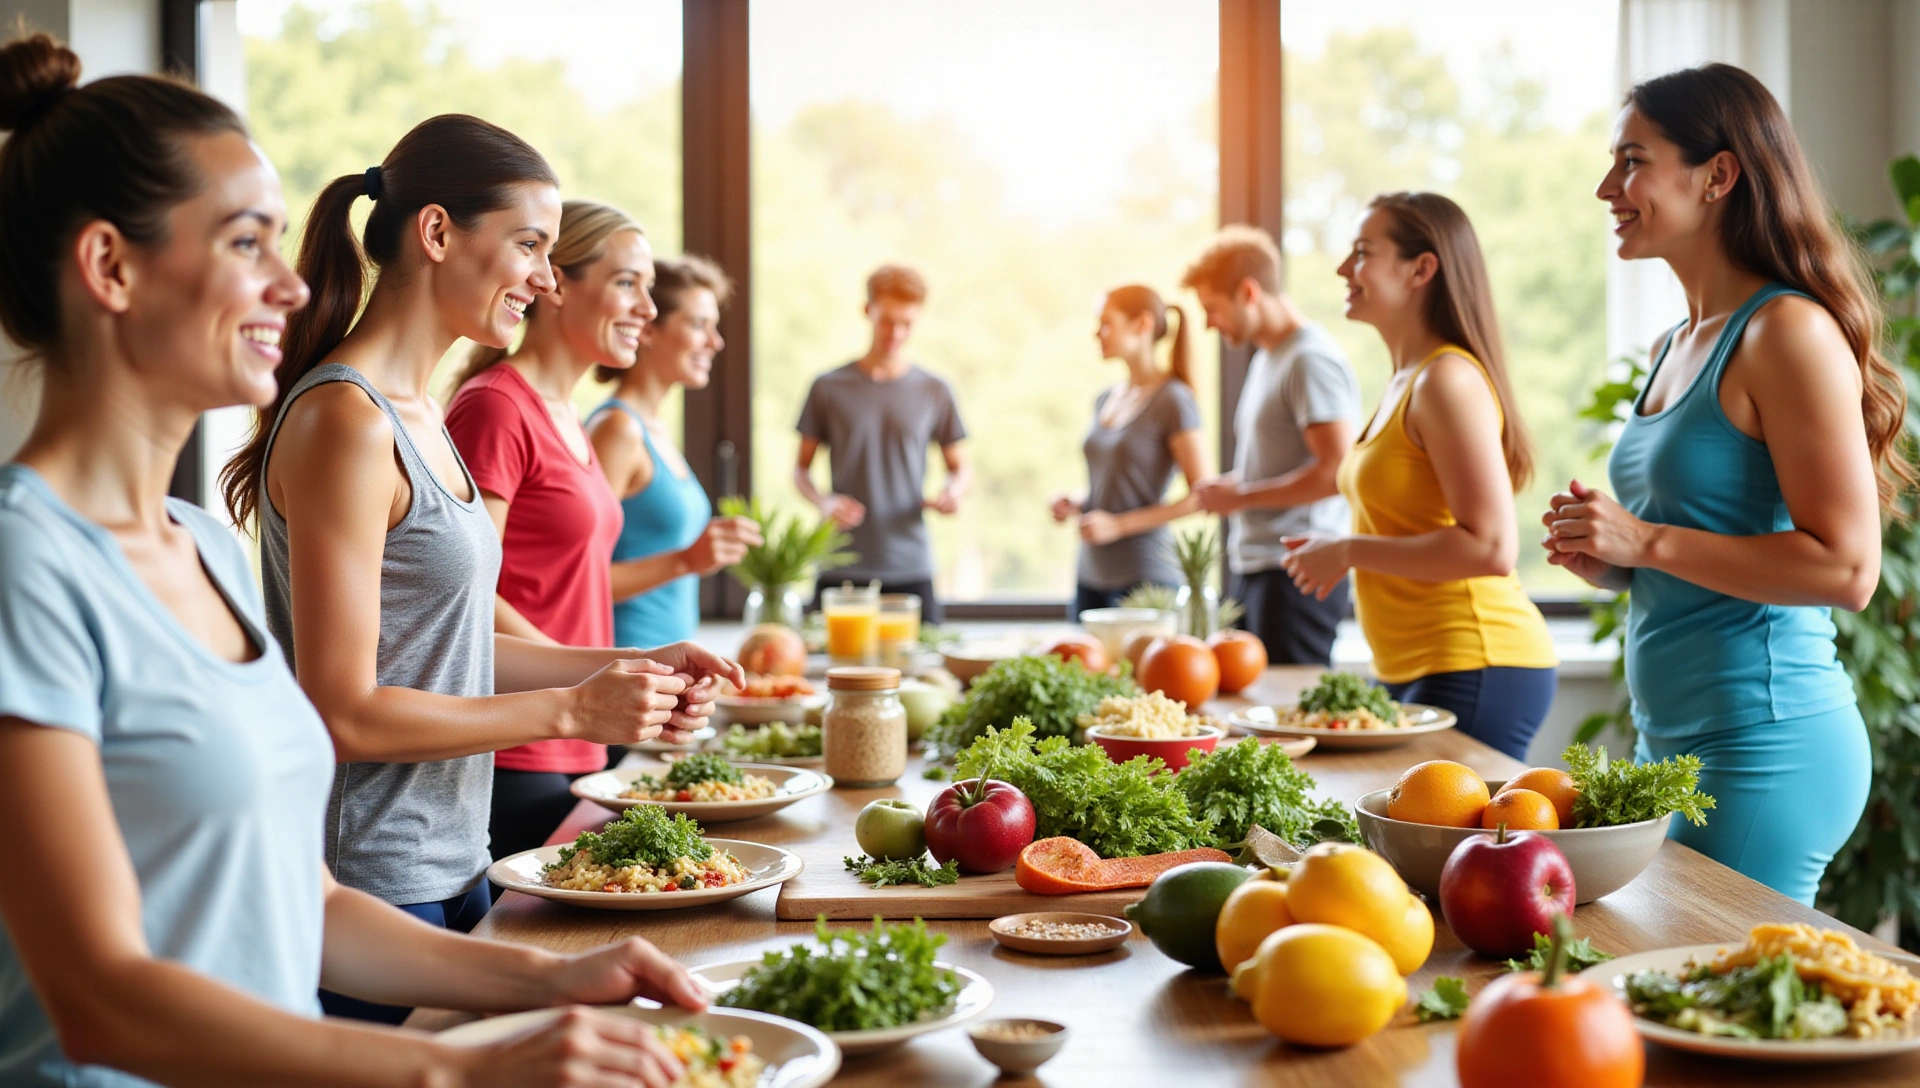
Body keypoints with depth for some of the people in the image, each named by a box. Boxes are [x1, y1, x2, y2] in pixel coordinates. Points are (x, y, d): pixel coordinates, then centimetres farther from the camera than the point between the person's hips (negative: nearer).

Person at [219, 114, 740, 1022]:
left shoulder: (415, 417, 12)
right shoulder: (345, 420, -18)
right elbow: (343, 713, -20)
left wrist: (626, 667, 7)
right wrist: (571, 709, -16)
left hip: (450, 868, 9)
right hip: (373, 895, -9)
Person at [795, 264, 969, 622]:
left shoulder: (933, 392, 8)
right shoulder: (829, 388, 5)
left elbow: (961, 467, 16)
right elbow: (802, 468, 10)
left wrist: (952, 492, -7)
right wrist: (823, 501, -11)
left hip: (910, 569, 1)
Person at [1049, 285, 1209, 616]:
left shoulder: (1173, 400, -8)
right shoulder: (1105, 400, 14)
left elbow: (1201, 495, -12)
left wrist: (1120, 524, -16)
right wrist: (1075, 504, 5)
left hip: (1144, 579, -7)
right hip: (1092, 576, 7)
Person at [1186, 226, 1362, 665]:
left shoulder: (1310, 359, -12)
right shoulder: (1265, 358, 18)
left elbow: (1337, 472, -20)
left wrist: (1241, 497, -12)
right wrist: (1226, 487, 9)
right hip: (1253, 567, 9)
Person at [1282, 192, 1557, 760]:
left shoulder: (1449, 379, -14)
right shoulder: (1406, 381, 15)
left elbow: (1490, 547, -21)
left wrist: (1350, 551, -14)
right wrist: (1336, 551, 12)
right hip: (1413, 670, 9)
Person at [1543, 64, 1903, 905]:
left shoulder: (1789, 332, -13)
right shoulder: (1678, 346, 14)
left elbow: (1847, 568, -19)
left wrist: (1649, 543, -19)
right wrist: (1605, 557, 5)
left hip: (1765, 746, -9)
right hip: (1671, 739, 9)